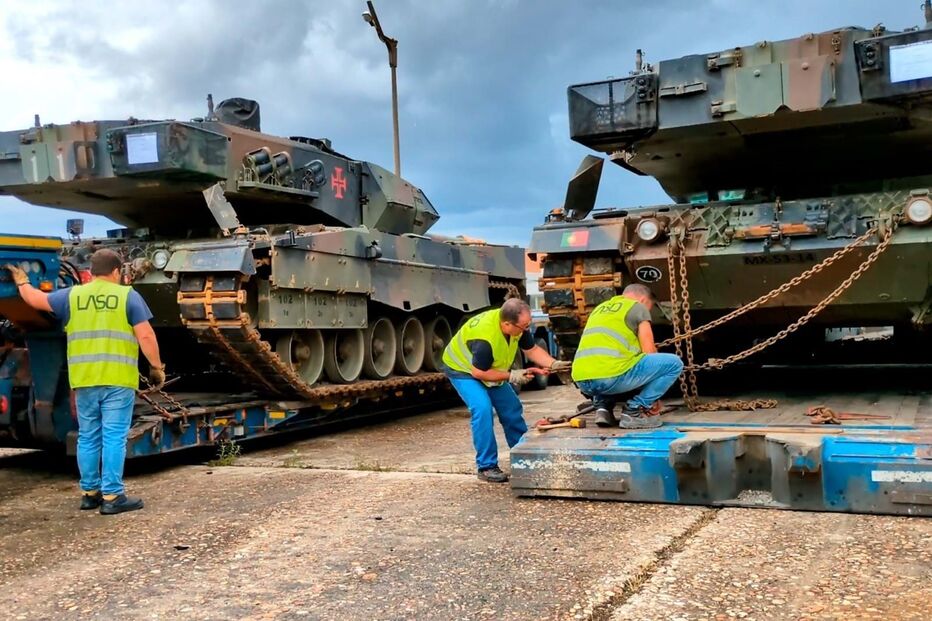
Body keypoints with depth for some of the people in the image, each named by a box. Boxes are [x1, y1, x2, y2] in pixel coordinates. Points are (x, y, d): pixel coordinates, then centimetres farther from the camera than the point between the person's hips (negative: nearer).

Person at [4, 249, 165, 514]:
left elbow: (36, 299, 24)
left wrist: (22, 282, 43)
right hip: (117, 380, -4)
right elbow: (146, 336, -7)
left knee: (88, 438, 14)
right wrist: (156, 366, 2)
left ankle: (89, 493, 21)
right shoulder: (128, 295, -1)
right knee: (114, 437, -2)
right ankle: (112, 496, -2)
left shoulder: (72, 296, 9)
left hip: (84, 380, 4)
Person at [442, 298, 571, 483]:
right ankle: (486, 467, -14)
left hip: (490, 369, 8)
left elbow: (532, 350, -5)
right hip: (463, 369, -7)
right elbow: (478, 372, -30)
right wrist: (511, 376, -28)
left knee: (512, 408, 4)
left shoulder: (517, 325, -19)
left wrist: (553, 364, -21)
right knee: (482, 409, -25)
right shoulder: (485, 338, -41)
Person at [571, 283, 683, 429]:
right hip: (610, 376, -7)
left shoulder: (599, 308, 32)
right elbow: (649, 352, 9)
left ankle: (603, 407, 16)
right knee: (674, 363, 6)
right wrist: (653, 396, 21)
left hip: (581, 382, 7)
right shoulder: (638, 307, 13)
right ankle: (634, 411, 3)